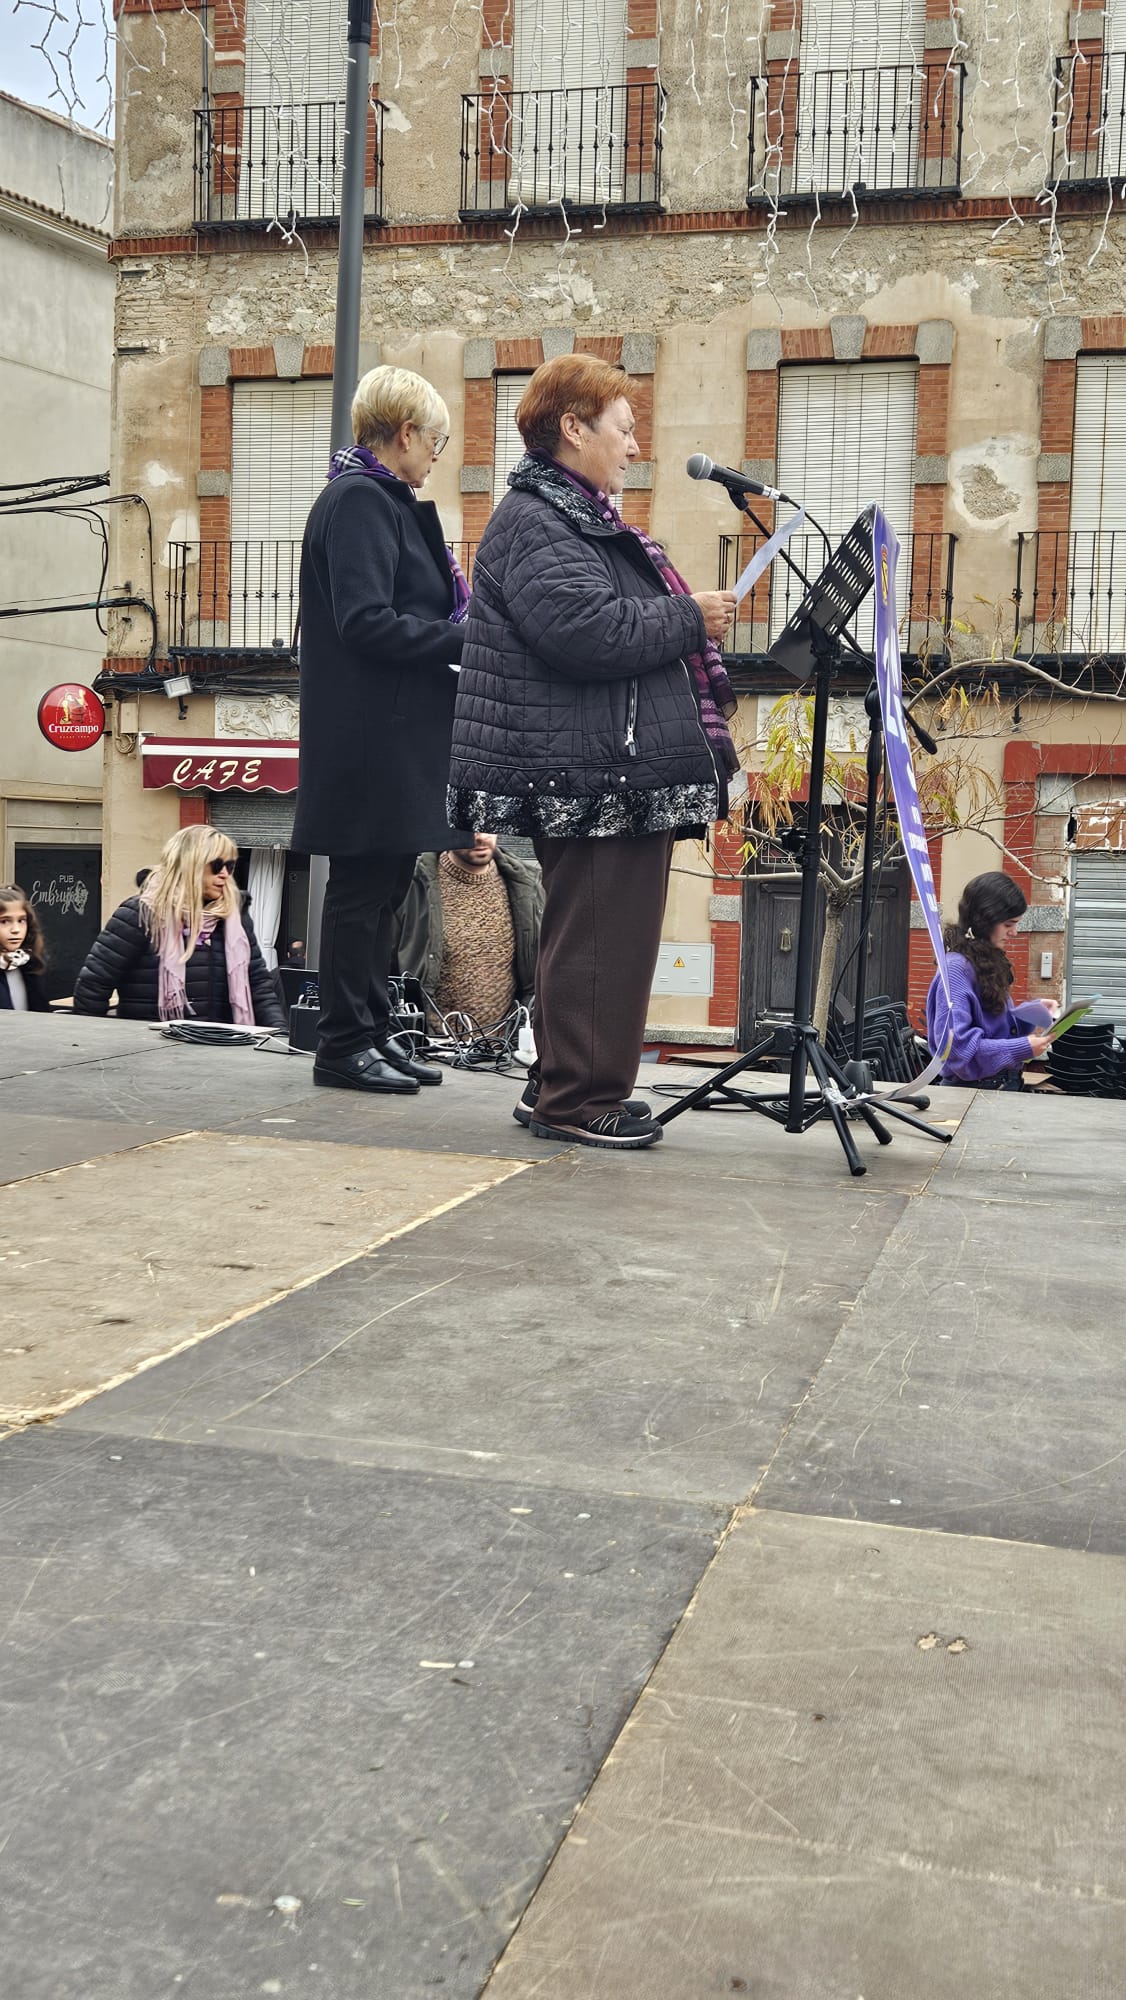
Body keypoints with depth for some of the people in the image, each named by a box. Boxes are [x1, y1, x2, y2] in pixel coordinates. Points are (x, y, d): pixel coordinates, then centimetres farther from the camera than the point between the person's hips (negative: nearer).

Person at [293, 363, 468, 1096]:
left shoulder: (384, 502, 19)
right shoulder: (358, 500, -12)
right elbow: (366, 622, -21)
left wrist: (459, 627, 8)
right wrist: (463, 640, -16)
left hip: (395, 733, 10)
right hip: (371, 733, -10)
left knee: (382, 885, 13)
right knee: (363, 885, -4)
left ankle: (375, 1032, 20)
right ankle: (345, 1044, 4)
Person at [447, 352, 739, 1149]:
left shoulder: (586, 520, 24)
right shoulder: (533, 523, -10)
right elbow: (587, 632, -24)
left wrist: (692, 620, 19)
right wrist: (689, 618, -12)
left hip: (627, 770, 11)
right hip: (590, 775, -11)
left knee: (614, 934, 14)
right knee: (597, 936, -9)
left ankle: (575, 1089, 22)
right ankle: (577, 1102, -1)